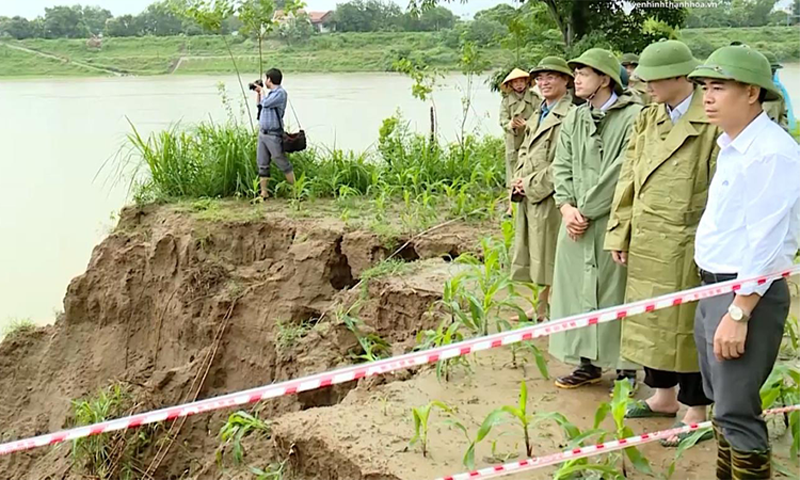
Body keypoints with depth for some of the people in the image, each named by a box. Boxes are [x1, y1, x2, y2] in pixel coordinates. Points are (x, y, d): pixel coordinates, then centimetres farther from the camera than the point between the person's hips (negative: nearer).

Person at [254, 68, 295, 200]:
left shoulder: (281, 93, -11)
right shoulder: (271, 93, 16)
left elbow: (265, 103, -18)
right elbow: (260, 105, 30)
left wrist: (261, 91, -1)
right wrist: (258, 93, 23)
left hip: (273, 135, -8)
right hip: (262, 133, 8)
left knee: (283, 163, -4)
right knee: (262, 165, 7)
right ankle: (264, 193, 11)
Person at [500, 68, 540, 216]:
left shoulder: (535, 98, 4)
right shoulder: (506, 101, 8)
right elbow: (503, 120, 1)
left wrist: (527, 124, -20)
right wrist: (511, 124, -22)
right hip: (513, 141, 1)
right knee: (513, 174, 1)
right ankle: (511, 207, 5)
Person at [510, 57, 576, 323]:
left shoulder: (569, 115, -13)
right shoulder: (538, 114, 17)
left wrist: (532, 184, -15)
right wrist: (518, 180, 5)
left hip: (550, 198, -9)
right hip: (528, 198, 9)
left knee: (549, 260, -2)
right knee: (533, 260, 15)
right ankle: (540, 308, 25)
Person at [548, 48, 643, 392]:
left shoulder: (633, 117, -9)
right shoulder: (574, 119, 13)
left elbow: (622, 172, -15)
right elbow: (562, 167, 11)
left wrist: (586, 209, -13)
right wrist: (567, 207, -5)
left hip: (612, 221, -6)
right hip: (576, 222, 6)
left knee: (615, 292, 0)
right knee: (577, 288, 11)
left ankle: (626, 368, 14)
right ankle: (589, 362, 24)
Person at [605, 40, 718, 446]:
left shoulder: (714, 122, -12)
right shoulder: (646, 119, 9)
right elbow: (629, 180, 10)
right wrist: (619, 233, 6)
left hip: (687, 246, -6)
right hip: (646, 244, 6)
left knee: (687, 325, 4)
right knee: (651, 321, 16)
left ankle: (696, 413, 20)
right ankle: (664, 397, 34)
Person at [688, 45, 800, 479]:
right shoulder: (730, 145, 11)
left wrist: (738, 314, -22)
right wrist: (715, 298, 15)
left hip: (748, 294, -10)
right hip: (713, 288, 10)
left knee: (735, 412, -2)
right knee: (720, 400, 19)